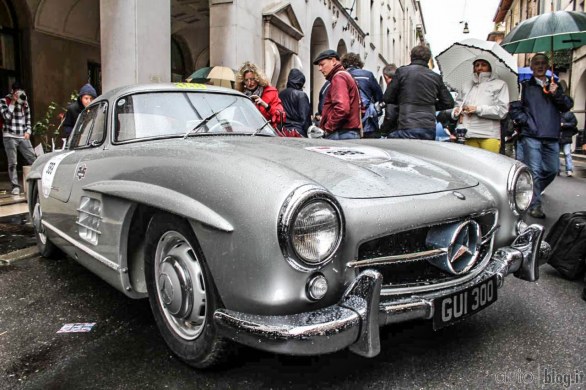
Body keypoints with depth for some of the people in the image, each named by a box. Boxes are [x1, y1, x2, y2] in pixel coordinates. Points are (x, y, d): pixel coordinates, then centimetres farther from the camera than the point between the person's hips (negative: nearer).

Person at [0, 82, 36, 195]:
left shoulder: (24, 102, 13)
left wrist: (28, 131, 5)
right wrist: (13, 102, -9)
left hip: (23, 136, 3)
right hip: (9, 136, -3)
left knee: (33, 160, -5)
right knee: (12, 163, -2)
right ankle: (15, 186, 2)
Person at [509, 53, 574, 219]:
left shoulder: (555, 86, 19)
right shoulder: (524, 86, 7)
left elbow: (568, 106, 11)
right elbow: (514, 108, -1)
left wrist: (557, 94, -6)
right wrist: (527, 122, -10)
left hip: (552, 137, 5)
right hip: (531, 136, -4)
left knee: (552, 170, 7)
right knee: (534, 171, -6)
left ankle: (532, 194, 26)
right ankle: (535, 205, 1)